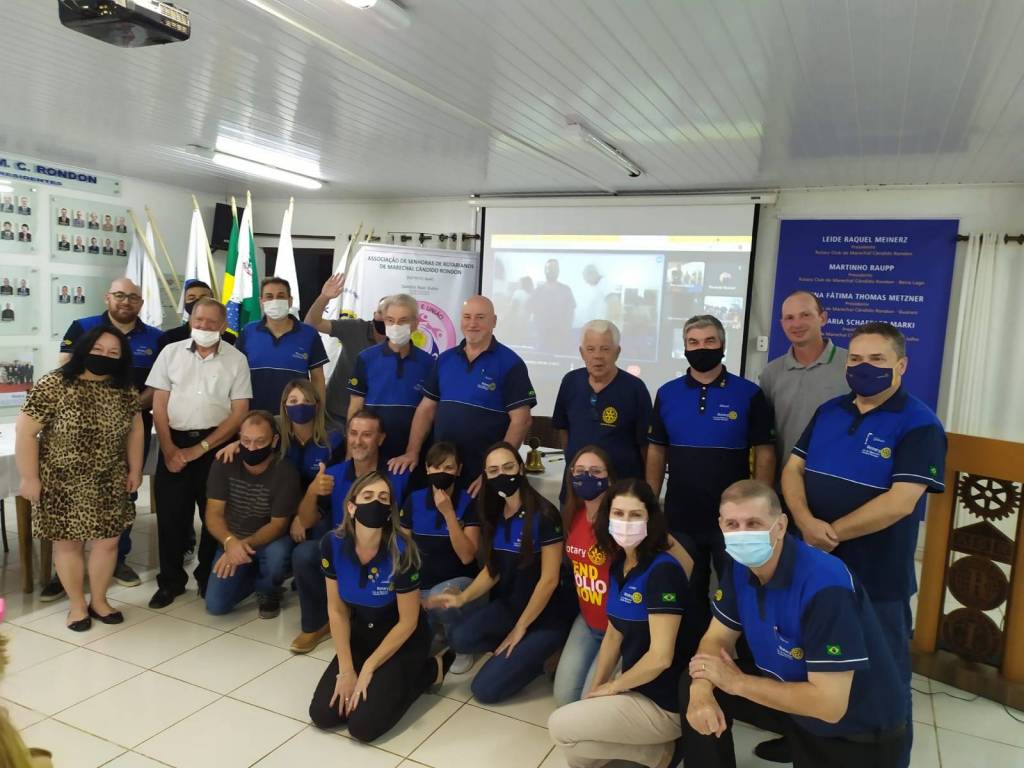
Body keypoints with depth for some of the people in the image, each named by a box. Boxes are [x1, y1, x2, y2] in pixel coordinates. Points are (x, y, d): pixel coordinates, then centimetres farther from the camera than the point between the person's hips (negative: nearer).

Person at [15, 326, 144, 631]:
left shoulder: (126, 390, -1)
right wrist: (29, 478, -13)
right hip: (63, 483, -4)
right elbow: (25, 431, -14)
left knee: (108, 540, 10)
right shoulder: (53, 386, -16)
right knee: (68, 543, 9)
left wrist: (135, 469, 7)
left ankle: (98, 600, 28)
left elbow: (134, 429, 10)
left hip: (109, 483, 4)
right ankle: (77, 604, 26)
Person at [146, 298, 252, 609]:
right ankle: (170, 581, 21)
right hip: (174, 442, 1)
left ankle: (209, 579, 24)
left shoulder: (236, 359, -1)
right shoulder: (171, 352, 5)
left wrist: (201, 448, -10)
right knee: (170, 514, 5)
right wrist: (168, 448, -7)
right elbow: (159, 404, 4)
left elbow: (239, 412, -5)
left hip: (216, 444, -1)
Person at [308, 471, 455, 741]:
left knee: (363, 726, -13)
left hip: (403, 638, -4)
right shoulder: (332, 544, -18)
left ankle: (432, 669, 7)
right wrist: (346, 670, -9)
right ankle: (382, 678, 19)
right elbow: (338, 610, -6)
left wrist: (367, 670, -14)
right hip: (360, 631, 5)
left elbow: (407, 622, -19)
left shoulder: (401, 552, -30)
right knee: (322, 715, -5)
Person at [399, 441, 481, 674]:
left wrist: (448, 513, -24)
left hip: (459, 582, -4)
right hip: (421, 584, 4)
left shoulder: (468, 504, -9)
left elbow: (467, 556, -19)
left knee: (440, 597, -38)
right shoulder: (414, 500, 0)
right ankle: (441, 626, 10)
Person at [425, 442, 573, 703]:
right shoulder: (493, 515, 2)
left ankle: (537, 655, 8)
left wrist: (520, 628, -11)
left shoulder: (543, 514, -20)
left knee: (485, 689, -15)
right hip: (509, 605, 7)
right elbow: (492, 570, 6)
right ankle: (522, 651, 3)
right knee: (459, 638, -21)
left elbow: (549, 579, -17)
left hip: (547, 615, -7)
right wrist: (462, 598, -11)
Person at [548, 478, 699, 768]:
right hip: (637, 687, 8)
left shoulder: (663, 571, -23)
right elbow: (614, 634, 12)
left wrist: (612, 686, -11)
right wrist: (595, 690, 3)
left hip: (666, 703, -8)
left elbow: (661, 657, -25)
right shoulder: (618, 565, 3)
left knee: (560, 726, -8)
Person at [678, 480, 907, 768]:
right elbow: (718, 637, -2)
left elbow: (829, 704, -31)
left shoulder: (825, 584, -31)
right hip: (789, 689, 6)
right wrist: (701, 692, -23)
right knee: (694, 687, -6)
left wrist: (738, 682, -23)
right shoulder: (740, 565, -10)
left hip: (856, 731, -6)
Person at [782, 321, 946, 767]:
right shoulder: (828, 412, 6)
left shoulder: (919, 426, -12)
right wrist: (806, 522, -16)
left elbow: (899, 502, -21)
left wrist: (832, 532, -17)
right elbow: (793, 470, 2)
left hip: (878, 578, -6)